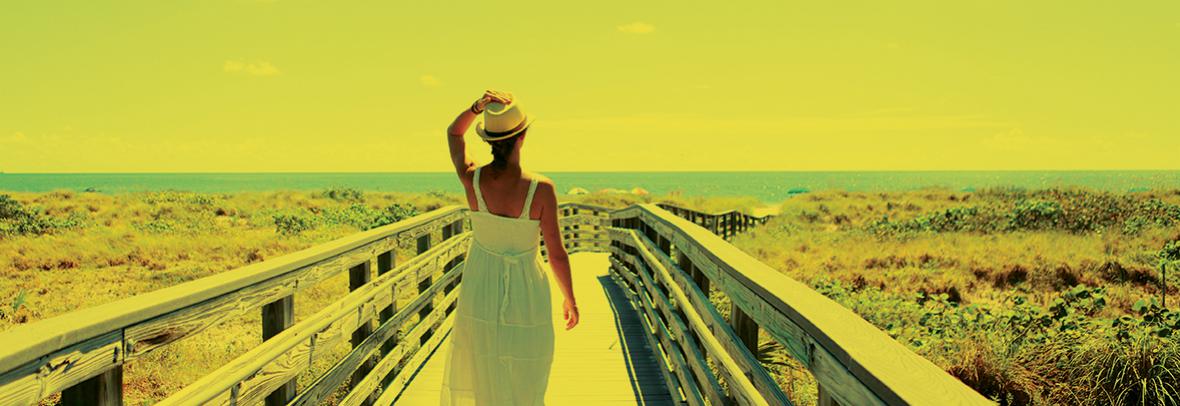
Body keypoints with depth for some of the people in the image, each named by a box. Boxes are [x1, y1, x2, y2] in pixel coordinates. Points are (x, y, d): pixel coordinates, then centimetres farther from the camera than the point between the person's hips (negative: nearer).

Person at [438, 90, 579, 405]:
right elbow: (557, 254, -13)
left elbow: (453, 133, 8)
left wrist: (476, 107, -12)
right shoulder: (541, 188, -21)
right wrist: (570, 299, 3)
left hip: (480, 295, 3)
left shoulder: (472, 179, -14)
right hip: (527, 297, -3)